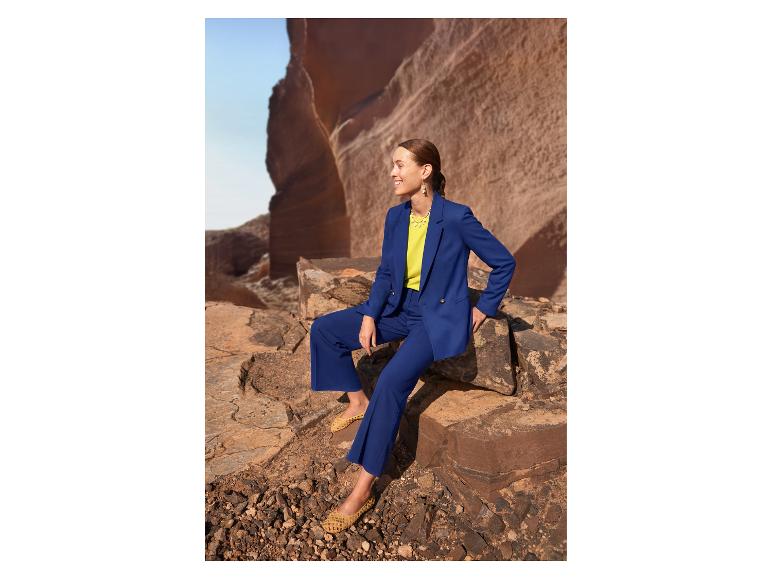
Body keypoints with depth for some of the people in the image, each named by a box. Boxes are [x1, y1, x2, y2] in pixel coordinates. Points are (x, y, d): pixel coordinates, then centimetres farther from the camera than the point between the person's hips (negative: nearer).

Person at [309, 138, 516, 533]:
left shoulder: (457, 218, -18)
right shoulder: (396, 216, 0)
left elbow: (504, 263, -8)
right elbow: (385, 273, 8)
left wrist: (483, 309, -5)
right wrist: (369, 316, -4)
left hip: (440, 317, -7)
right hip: (400, 309, 7)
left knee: (392, 380, -29)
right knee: (323, 329, 2)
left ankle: (363, 490, -19)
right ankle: (357, 402, 18)